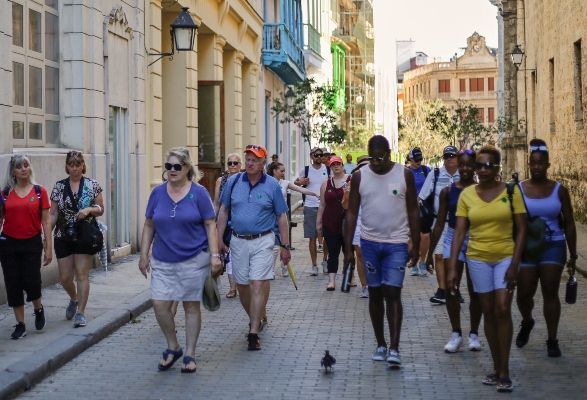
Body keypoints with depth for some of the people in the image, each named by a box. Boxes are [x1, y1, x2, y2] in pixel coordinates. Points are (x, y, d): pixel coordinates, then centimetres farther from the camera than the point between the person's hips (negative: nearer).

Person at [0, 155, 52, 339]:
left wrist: (49, 247, -3)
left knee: (31, 282, -8)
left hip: (32, 243, -2)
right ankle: (20, 325, 14)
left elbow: (46, 222, 1)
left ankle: (39, 309, 24)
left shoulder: (40, 191, 0)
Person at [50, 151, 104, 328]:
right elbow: (53, 214, 4)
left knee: (82, 274, -5)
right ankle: (74, 299, 36)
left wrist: (89, 209, -17)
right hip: (63, 238, 2)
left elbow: (101, 209, 4)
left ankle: (80, 312, 1)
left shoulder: (92, 185, 0)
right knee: (65, 277, 5)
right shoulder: (59, 187, 4)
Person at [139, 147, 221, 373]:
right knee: (160, 304, -5)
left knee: (191, 305, 5)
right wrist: (144, 255, 7)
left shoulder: (198, 193, -4)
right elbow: (149, 226, 10)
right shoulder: (158, 192, 4)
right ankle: (173, 347, 17)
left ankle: (189, 355, 17)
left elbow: (210, 225, -3)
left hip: (193, 260, -3)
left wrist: (214, 255, -10)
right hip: (162, 261, 3)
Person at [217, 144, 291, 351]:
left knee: (258, 285, -11)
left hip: (262, 241, -3)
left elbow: (281, 217, 1)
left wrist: (285, 246, 0)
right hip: (238, 241, 3)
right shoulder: (234, 182, 1)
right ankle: (255, 320, 34)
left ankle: (254, 334, -8)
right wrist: (219, 239, 6)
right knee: (241, 286, 11)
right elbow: (223, 211, 10)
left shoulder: (272, 185, -4)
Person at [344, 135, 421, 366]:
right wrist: (348, 247, -2)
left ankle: (394, 348, -9)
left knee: (393, 293, -9)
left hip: (396, 244, -2)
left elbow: (413, 211, 3)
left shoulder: (404, 175, -2)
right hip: (370, 242, 2)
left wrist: (416, 245, 0)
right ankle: (380, 345, 18)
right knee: (375, 294, 8)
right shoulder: (360, 176, 1)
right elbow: (352, 212, 4)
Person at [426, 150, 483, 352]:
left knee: (474, 291, 8)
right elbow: (440, 223, 7)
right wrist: (430, 252, 7)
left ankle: (474, 334, 20)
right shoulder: (448, 191, 2)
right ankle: (456, 334, 8)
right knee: (451, 288, -4)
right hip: (453, 239, 2)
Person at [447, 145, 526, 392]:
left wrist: (515, 264, -12)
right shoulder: (467, 195, 0)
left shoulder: (511, 192, -5)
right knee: (488, 312, 8)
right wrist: (452, 268, -8)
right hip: (478, 259, 2)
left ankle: (504, 372, -4)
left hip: (505, 257, -2)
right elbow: (459, 233, -2)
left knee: (502, 310, -11)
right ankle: (496, 367, 18)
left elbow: (521, 229, -4)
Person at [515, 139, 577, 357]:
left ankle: (552, 340, 8)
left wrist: (573, 254, 3)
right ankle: (526, 322, 34)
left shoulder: (559, 190, 0)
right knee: (524, 293, 1)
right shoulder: (518, 190, 0)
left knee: (550, 293, -2)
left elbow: (569, 223, 4)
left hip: (553, 246, 0)